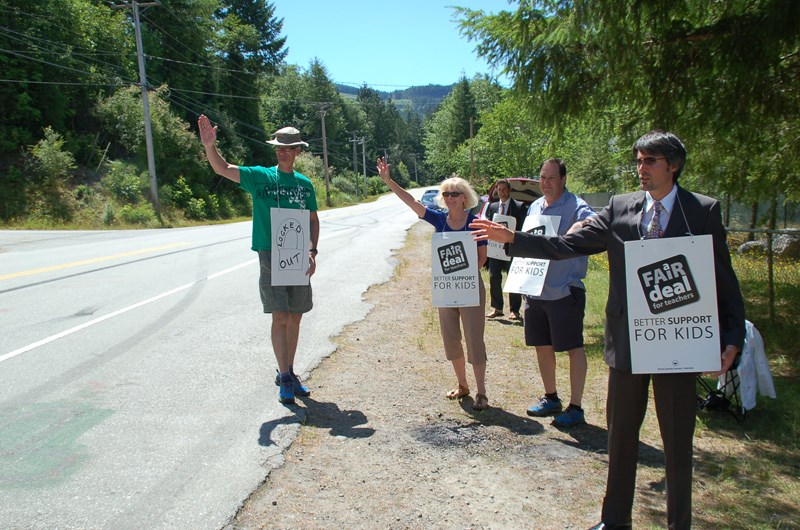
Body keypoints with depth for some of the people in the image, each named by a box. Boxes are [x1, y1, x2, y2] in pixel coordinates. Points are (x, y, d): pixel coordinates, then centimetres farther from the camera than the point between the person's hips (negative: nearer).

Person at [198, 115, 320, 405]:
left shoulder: (305, 184, 10)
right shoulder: (260, 176, 1)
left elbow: (313, 220, 13)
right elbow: (223, 169, -10)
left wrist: (312, 251, 0)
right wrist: (210, 147, -28)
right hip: (271, 256, -3)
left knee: (295, 318, 9)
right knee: (280, 318, -6)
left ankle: (288, 373, 23)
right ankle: (284, 379, 4)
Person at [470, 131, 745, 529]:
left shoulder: (704, 211, -3)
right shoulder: (620, 208, 3)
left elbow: (723, 278, -2)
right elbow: (565, 245, -1)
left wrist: (732, 337, -9)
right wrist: (511, 238, -10)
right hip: (626, 340, 3)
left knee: (677, 443, 12)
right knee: (620, 437, 16)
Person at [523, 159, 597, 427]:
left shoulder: (576, 206, -9)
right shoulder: (534, 207, 13)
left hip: (565, 291, -7)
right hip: (536, 290, 7)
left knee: (573, 347, 3)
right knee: (542, 346, 16)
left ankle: (575, 407, 14)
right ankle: (550, 397, 33)